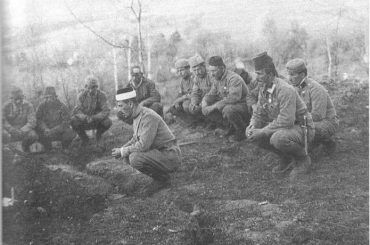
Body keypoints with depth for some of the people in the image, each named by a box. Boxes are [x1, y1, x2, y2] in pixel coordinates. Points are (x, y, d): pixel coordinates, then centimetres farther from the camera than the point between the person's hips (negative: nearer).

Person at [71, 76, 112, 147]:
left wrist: (93, 118, -36)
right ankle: (84, 138, 3)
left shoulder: (101, 95, -14)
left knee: (108, 122, -30)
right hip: (84, 122, 1)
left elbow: (106, 111, -21)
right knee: (73, 121, -28)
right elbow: (76, 111, -16)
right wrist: (86, 117, -37)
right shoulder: (82, 95, -10)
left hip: (97, 120, -1)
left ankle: (98, 135, 7)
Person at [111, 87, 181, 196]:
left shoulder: (149, 117, -23)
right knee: (128, 156, 3)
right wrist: (121, 149, 2)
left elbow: (143, 145, -28)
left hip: (170, 156, -10)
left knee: (135, 158, -27)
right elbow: (135, 139, 19)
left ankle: (163, 179, -4)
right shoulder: (137, 116, 7)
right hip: (157, 152, 10)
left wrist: (122, 152, -16)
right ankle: (159, 176, 10)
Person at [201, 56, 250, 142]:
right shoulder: (216, 79, 4)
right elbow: (211, 94, 12)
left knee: (228, 110, -40)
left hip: (243, 105, -9)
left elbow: (234, 97, -36)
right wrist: (204, 101, -12)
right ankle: (231, 127, 8)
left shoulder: (233, 78, -24)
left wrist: (215, 106, -33)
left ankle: (241, 131, -10)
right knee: (205, 110, -5)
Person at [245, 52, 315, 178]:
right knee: (252, 134, -6)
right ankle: (287, 158, 9)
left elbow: (286, 120, -32)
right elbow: (258, 113, 9)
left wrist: (262, 131, -27)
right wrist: (252, 127, -13)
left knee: (278, 138, -38)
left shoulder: (285, 90, -26)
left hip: (302, 129, -8)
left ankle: (303, 159, -5)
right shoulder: (264, 89, 1)